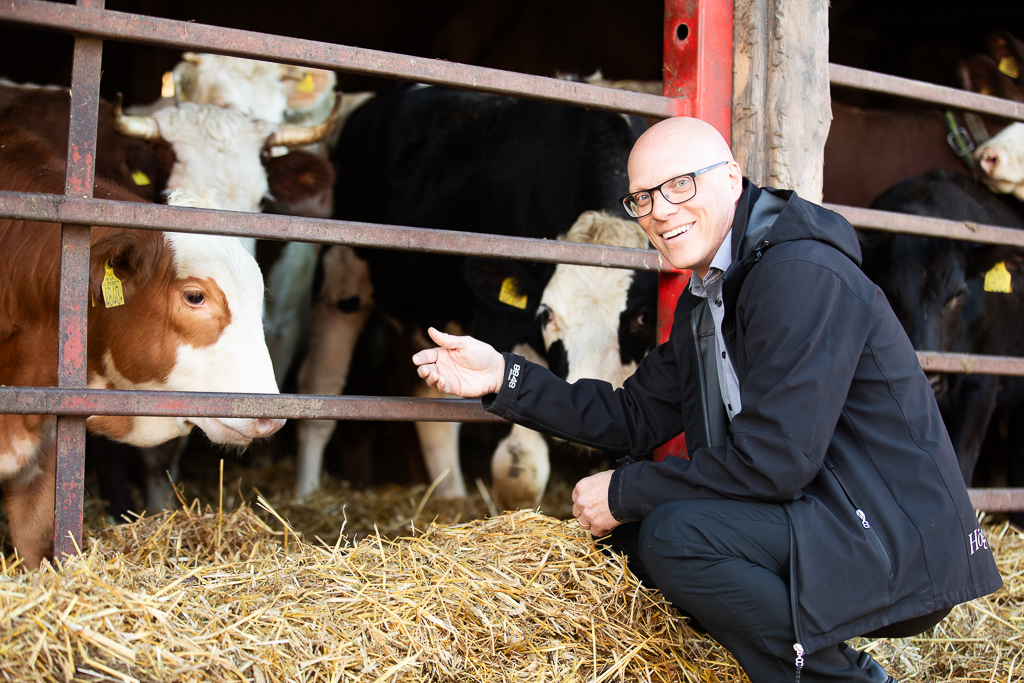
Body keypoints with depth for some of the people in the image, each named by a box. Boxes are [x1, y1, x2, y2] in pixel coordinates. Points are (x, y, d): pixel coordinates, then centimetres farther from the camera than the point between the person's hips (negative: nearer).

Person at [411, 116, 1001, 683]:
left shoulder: (805, 275, -19)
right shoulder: (705, 297, 12)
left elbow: (773, 461, -24)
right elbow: (637, 418, 16)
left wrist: (624, 492, -14)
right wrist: (504, 378, 7)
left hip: (898, 541, -10)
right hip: (812, 519, 10)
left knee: (673, 533, -24)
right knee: (635, 525, 9)